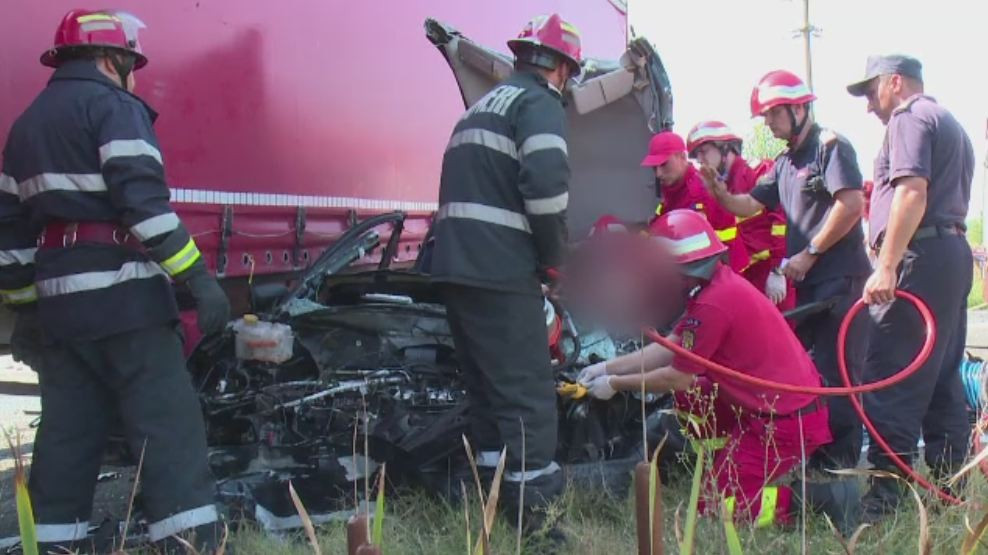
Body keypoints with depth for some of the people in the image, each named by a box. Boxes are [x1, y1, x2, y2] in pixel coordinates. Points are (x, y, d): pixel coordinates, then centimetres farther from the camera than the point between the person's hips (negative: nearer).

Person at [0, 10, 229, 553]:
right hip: (123, 297, -8)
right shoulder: (114, 107, -4)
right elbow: (144, 202, -18)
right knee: (168, 421, -8)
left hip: (57, 302, 8)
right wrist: (198, 277, -20)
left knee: (67, 427, 12)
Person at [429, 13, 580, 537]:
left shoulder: (482, 105, 26)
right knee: (528, 391, -6)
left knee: (487, 386, 16)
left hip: (454, 264, 9)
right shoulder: (539, 103, -3)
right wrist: (552, 253, -5)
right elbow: (546, 183, -19)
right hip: (501, 270, -9)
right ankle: (536, 509, -5)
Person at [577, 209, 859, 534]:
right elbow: (670, 347, 12)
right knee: (689, 396, 17)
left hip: (785, 422, -9)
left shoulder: (713, 305, -23)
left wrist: (616, 384, 0)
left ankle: (814, 495, -7)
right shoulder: (720, 284, 7)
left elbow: (676, 377, -13)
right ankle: (728, 468, 17)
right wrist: (608, 367, 13)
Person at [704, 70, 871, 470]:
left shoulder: (830, 145, -6)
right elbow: (750, 205, 16)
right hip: (808, 282, 9)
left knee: (834, 372, -9)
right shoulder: (785, 162, 21)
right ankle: (816, 456, 20)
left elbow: (852, 204, -17)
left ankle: (841, 461, -4)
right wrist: (720, 194, -5)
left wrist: (809, 253, -14)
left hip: (840, 278, -9)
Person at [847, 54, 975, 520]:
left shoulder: (909, 119, -4)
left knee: (890, 382, -12)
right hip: (955, 251, 10)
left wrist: (886, 267, -24)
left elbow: (912, 193, -18)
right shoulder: (950, 123, 27)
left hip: (921, 256, -10)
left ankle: (882, 498, -13)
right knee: (943, 380, 12)